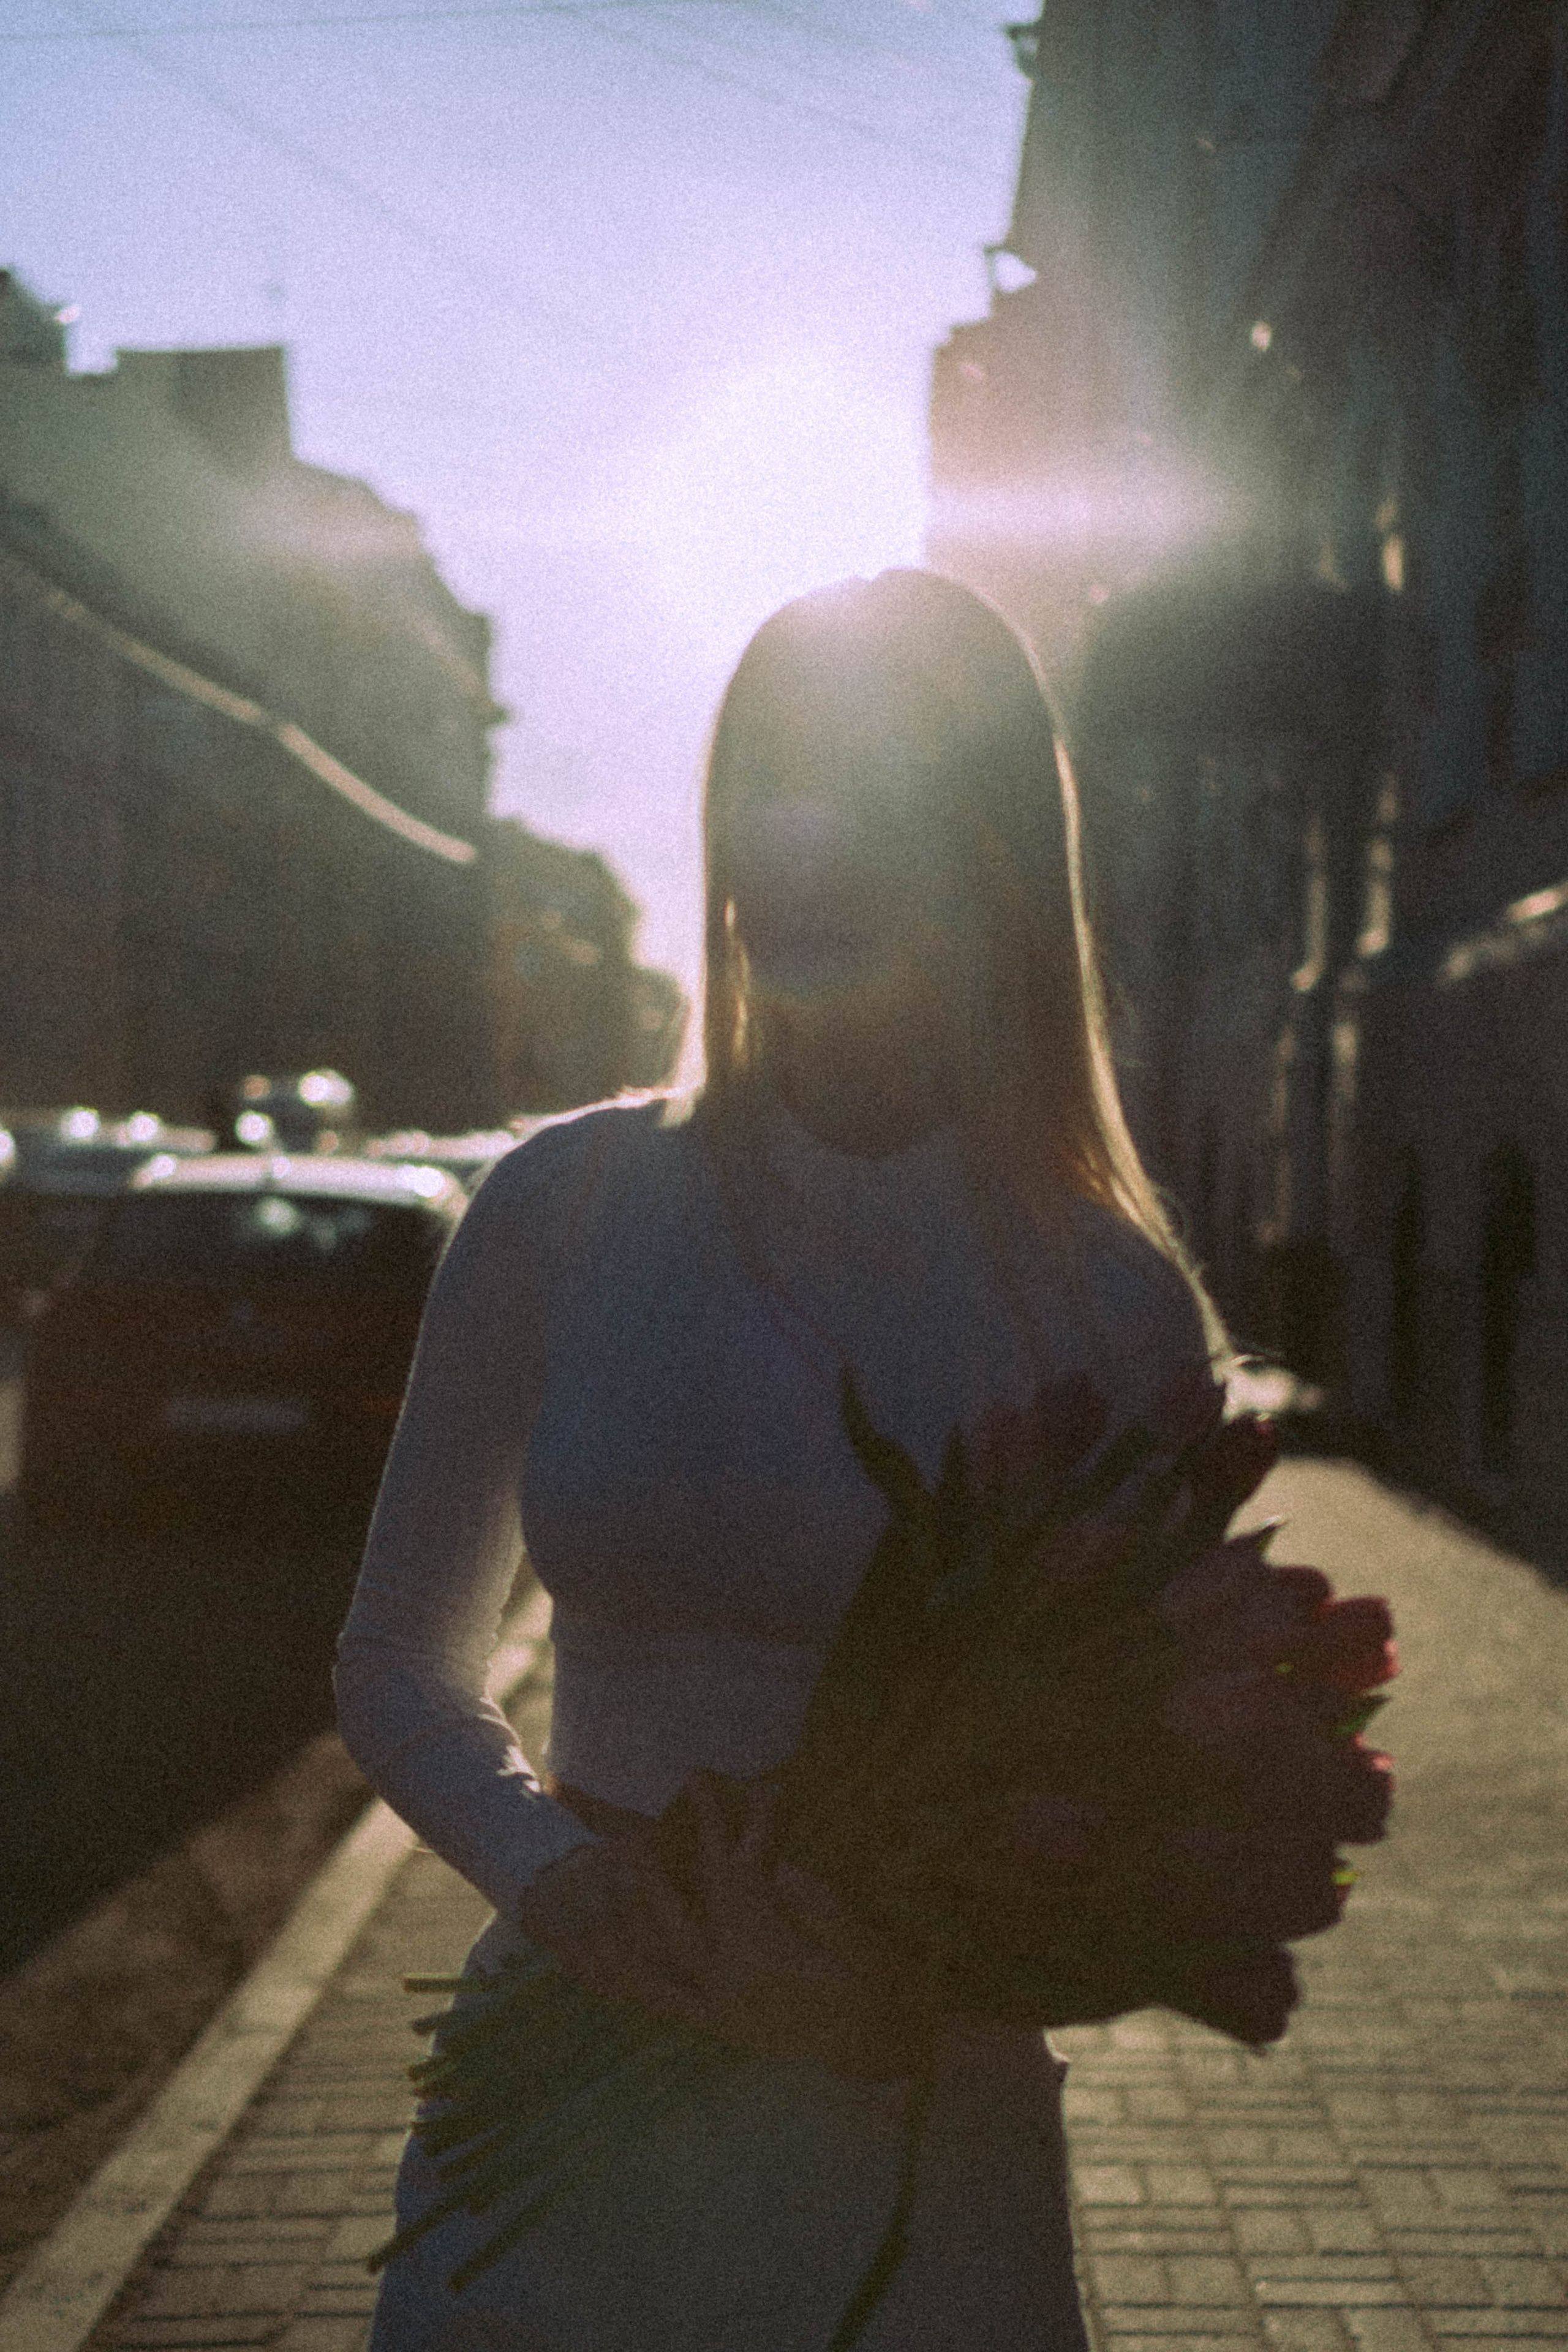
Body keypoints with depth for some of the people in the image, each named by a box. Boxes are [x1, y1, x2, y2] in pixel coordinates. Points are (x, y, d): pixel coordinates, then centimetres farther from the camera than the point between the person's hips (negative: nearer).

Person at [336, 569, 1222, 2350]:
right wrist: (543, 1868, -14)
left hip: (917, 2174, -1)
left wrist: (921, 1985, -18)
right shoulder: (569, 1206, -4)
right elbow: (400, 1661, 5)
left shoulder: (1109, 1301, -7)